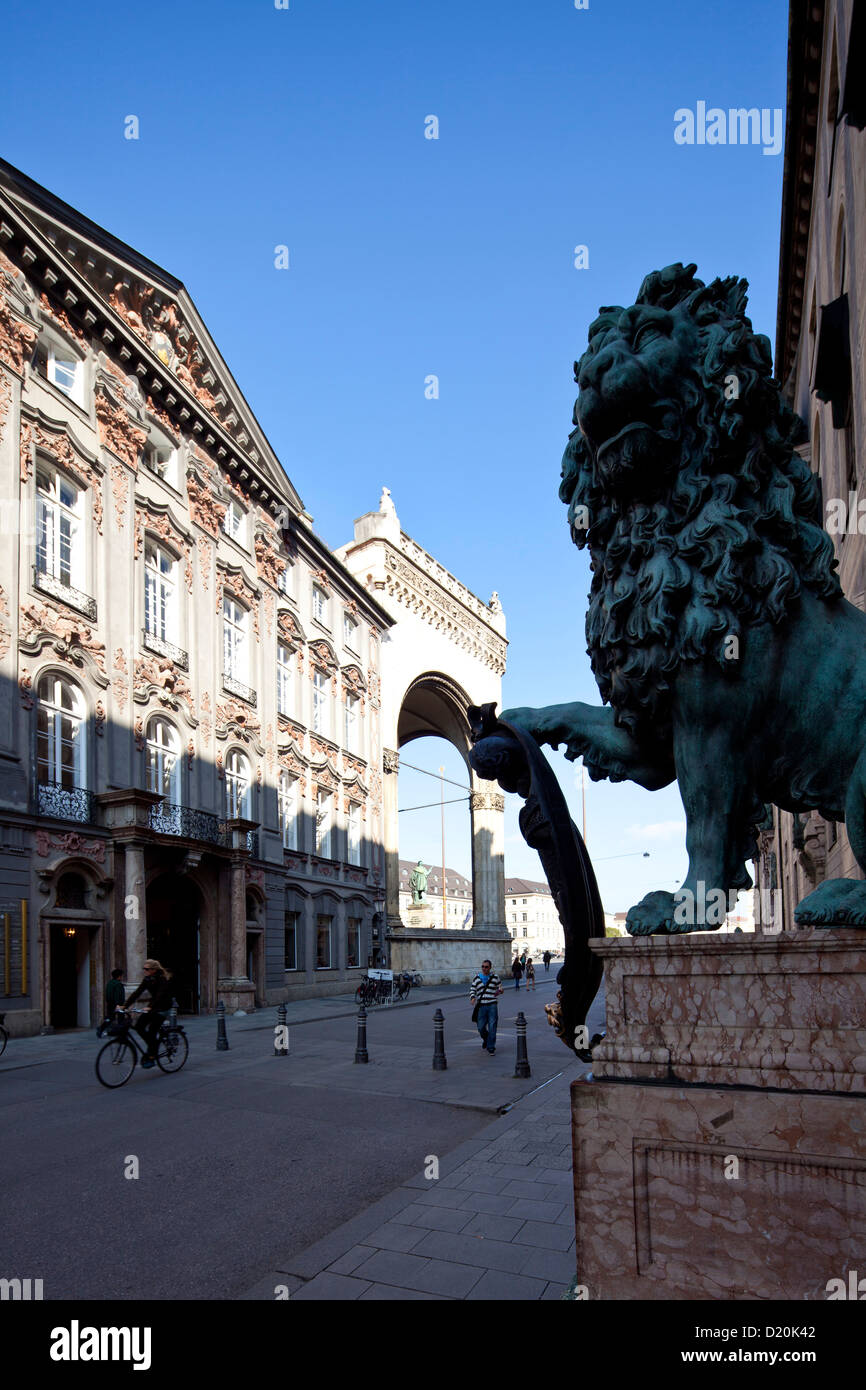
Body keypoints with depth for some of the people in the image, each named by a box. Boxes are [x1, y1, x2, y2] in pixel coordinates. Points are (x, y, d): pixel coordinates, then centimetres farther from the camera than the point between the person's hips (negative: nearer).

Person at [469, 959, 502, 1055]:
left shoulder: (495, 977, 6)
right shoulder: (477, 978, 7)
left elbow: (499, 987, 16)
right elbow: (472, 990, 9)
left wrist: (499, 991, -7)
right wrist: (472, 998, -10)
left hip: (492, 1005, -1)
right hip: (481, 1006, 1)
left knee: (492, 1028, -5)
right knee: (481, 1027, 3)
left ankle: (490, 1048, 6)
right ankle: (485, 1039, 36)